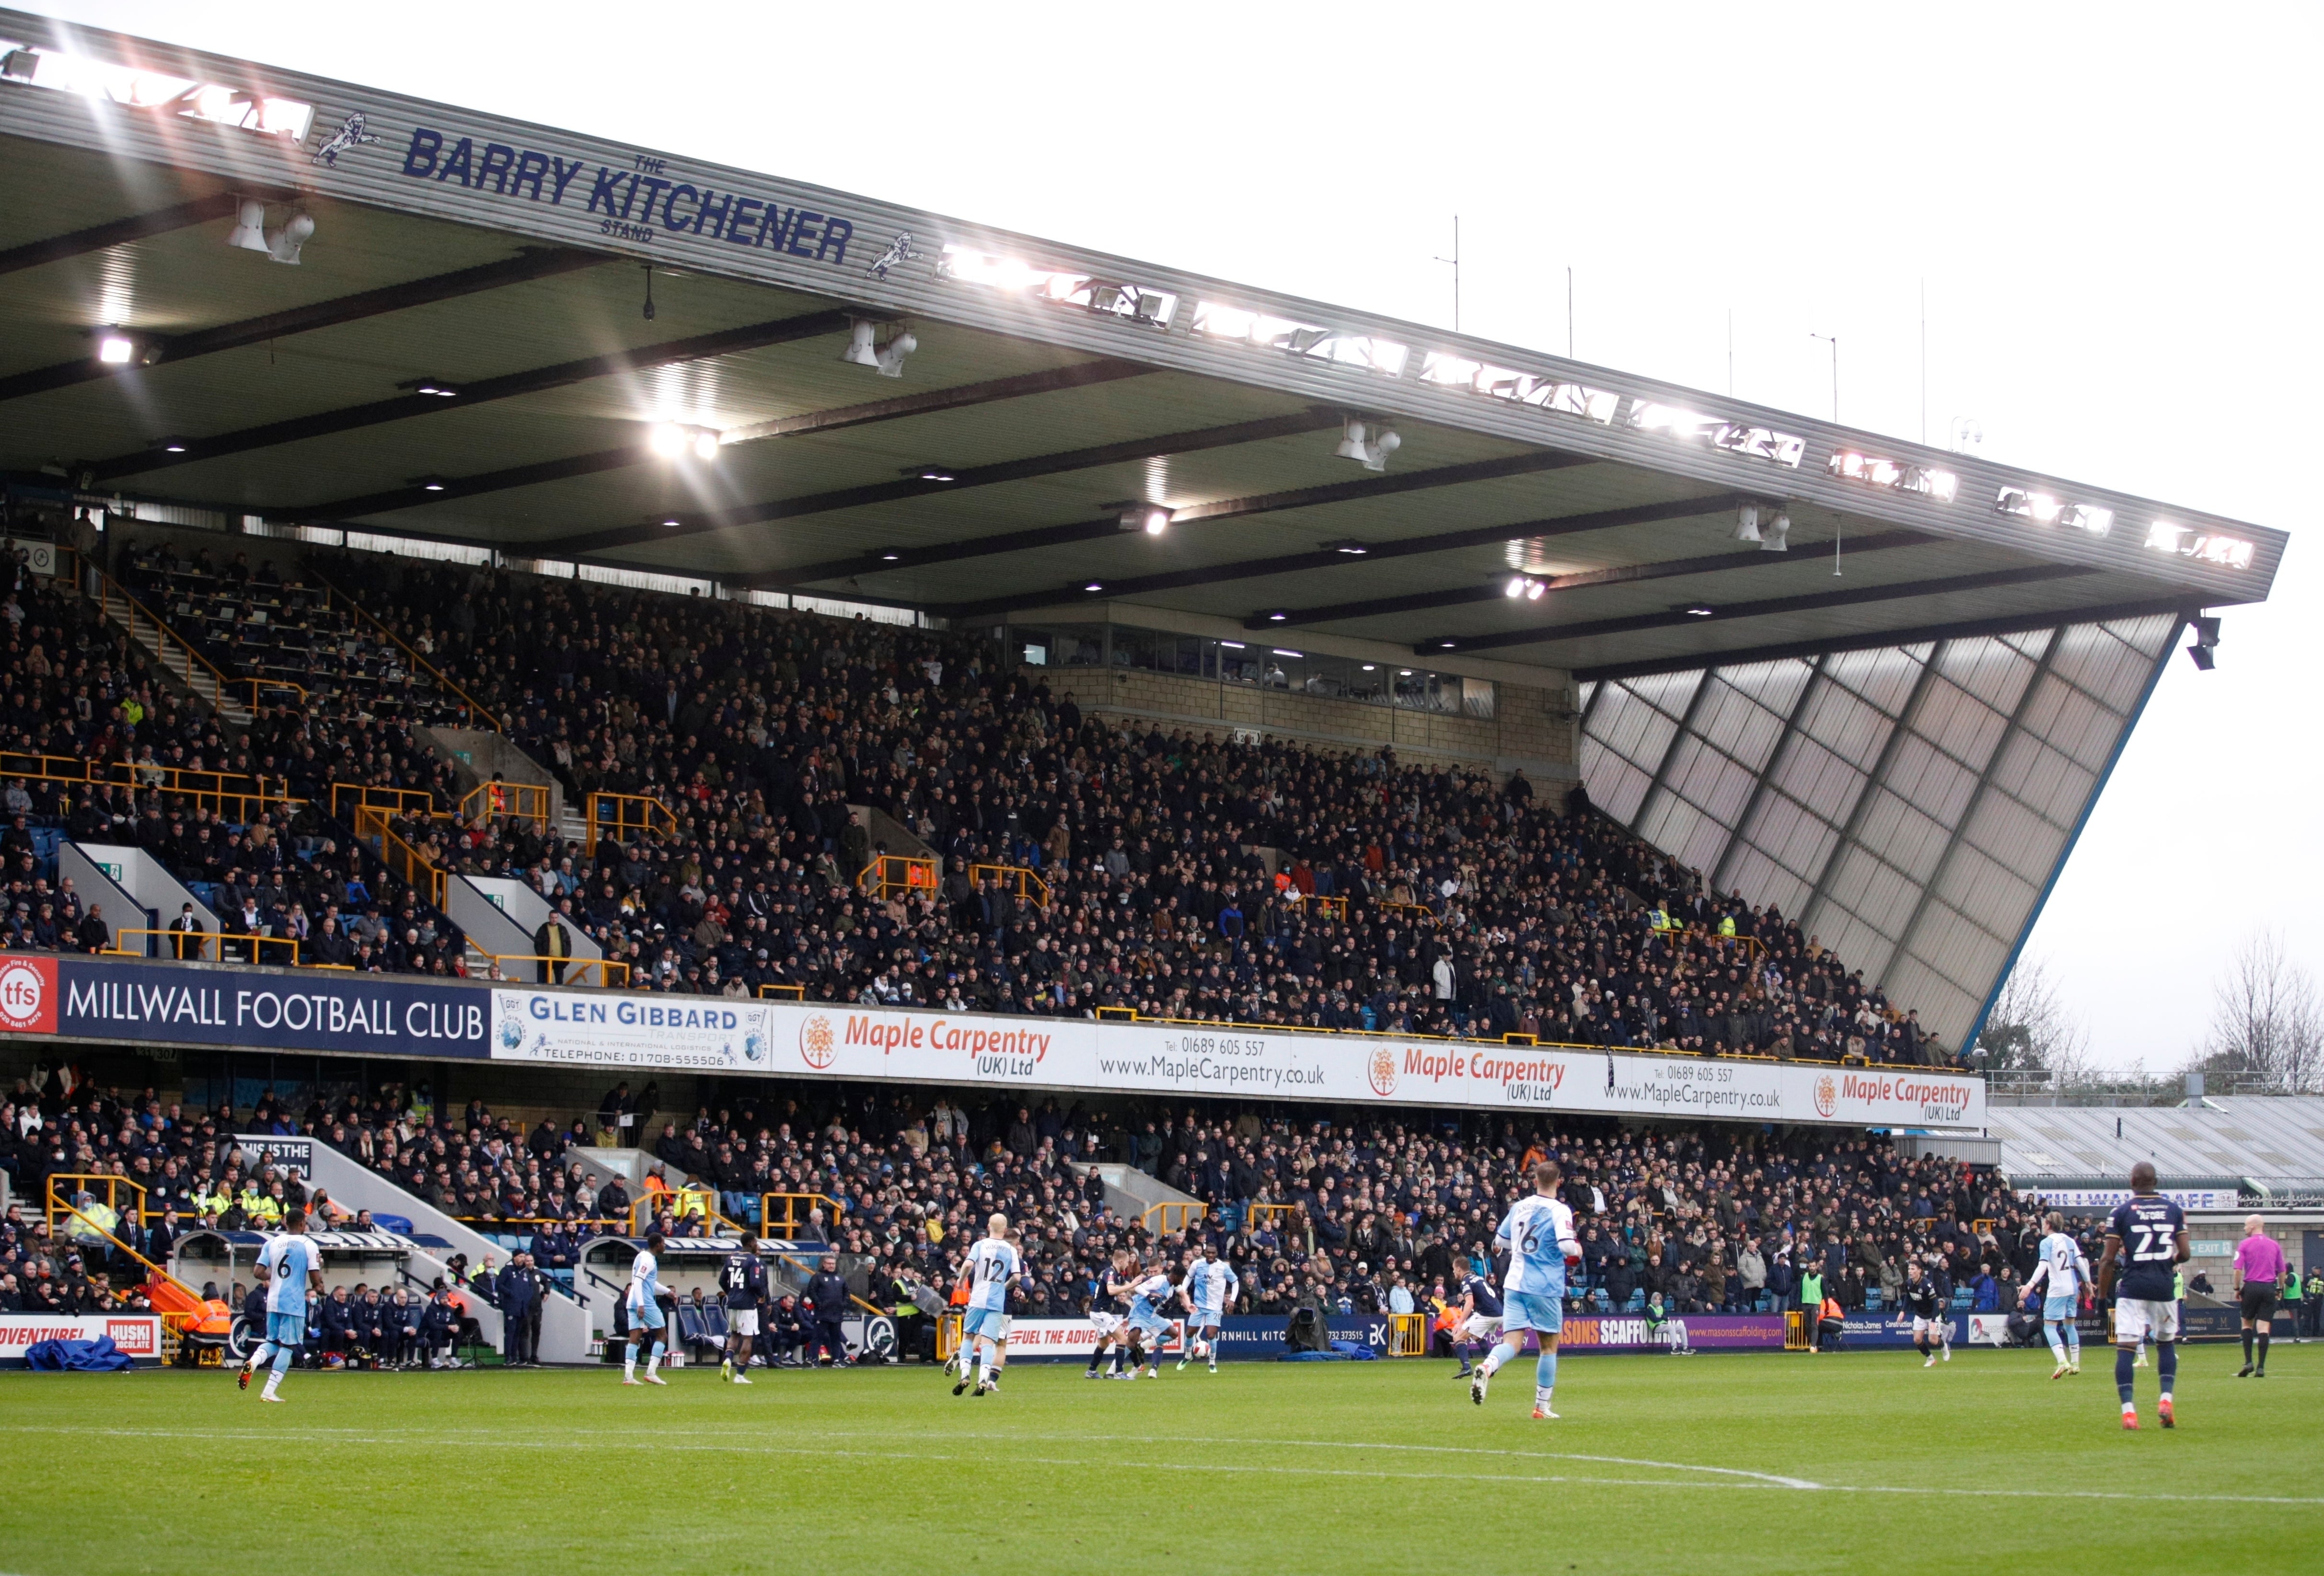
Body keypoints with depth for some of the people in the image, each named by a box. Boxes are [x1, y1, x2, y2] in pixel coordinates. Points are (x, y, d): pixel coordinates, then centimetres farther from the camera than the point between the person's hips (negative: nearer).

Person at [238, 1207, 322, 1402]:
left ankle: (253, 1361, -13)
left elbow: (259, 1272, 1)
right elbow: (316, 1280, -8)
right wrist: (317, 1289, 15)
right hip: (294, 1303, -5)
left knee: (272, 1342, 19)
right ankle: (269, 1392, -4)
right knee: (287, 1346, 1)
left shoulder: (271, 1243, 7)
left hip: (273, 1301, 5)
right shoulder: (308, 1246, -5)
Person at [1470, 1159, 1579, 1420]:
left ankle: (1487, 1367, -35)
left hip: (1514, 1284, 4)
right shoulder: (1560, 1211, -8)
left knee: (1511, 1343, -3)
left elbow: (1499, 1241, 19)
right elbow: (1567, 1246, -21)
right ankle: (1542, 1407, 14)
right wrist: (1577, 1250, 1)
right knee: (1549, 1347, 12)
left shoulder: (1519, 1207, 9)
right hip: (1545, 1288, -4)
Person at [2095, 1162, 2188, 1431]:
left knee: (2126, 1347, -3)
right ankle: (2166, 1399, 4)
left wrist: (2102, 1294, 5)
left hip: (2132, 1287, -3)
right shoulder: (2173, 1210, 6)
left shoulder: (2121, 1212, -1)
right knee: (2167, 1342, 19)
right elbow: (2184, 1254, 3)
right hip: (2164, 1286, 3)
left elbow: (2108, 1260, -4)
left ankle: (2128, 1411, -13)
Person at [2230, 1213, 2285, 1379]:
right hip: (2269, 1288, 2)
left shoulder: (2245, 1245, -2)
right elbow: (2282, 1271, 11)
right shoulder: (2274, 1245, 9)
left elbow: (2238, 1270, -8)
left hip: (2251, 1286, -2)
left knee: (2247, 1323, 13)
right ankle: (2261, 1367, -7)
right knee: (2263, 1327, 0)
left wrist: (2237, 1289, 1)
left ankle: (2248, 1362, 1)